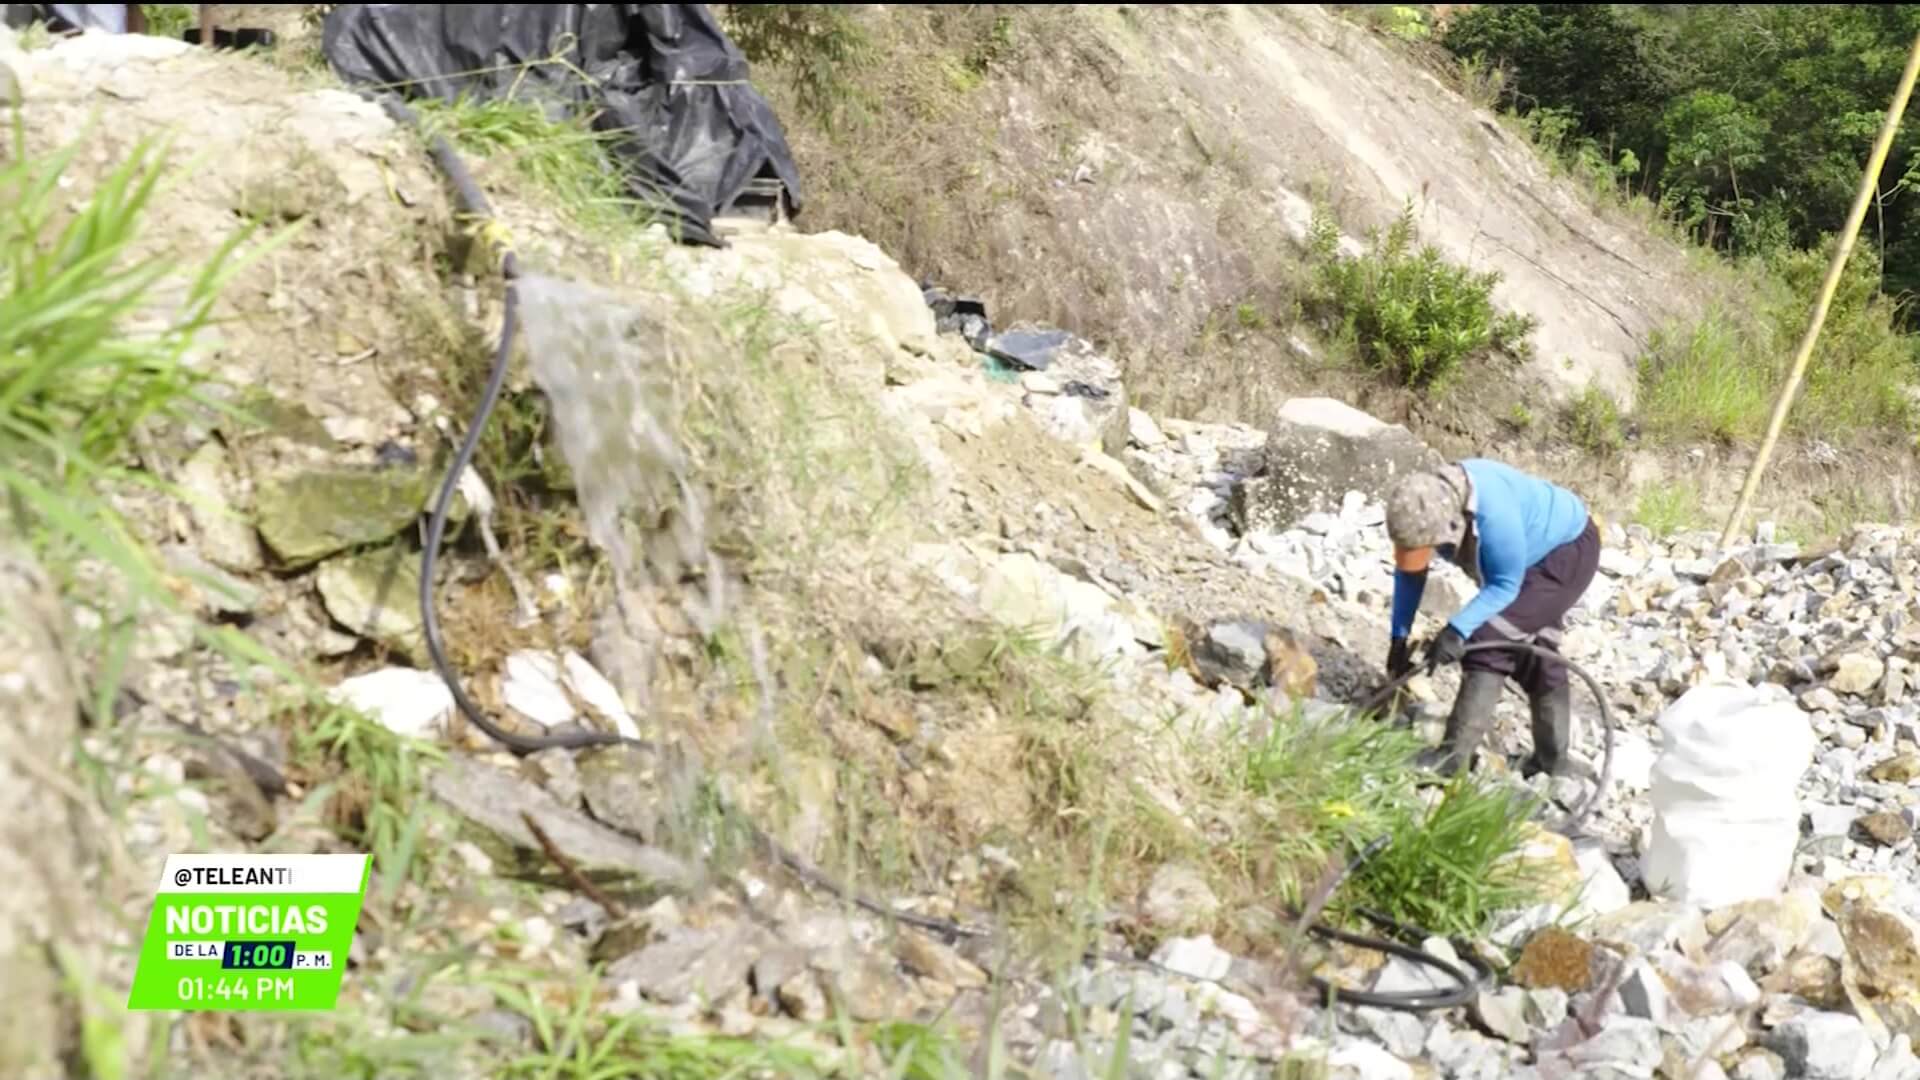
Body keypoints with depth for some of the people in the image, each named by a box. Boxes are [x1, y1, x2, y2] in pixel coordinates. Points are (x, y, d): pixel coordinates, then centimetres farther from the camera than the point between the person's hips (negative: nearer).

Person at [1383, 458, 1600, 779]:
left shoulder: (1494, 514, -42)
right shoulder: (1424, 507, -20)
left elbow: (1505, 585, -31)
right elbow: (1409, 573, -7)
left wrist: (1458, 629, -40)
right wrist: (1399, 638, -11)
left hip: (1569, 550, -9)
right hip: (1540, 552, 9)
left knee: (1491, 641, -19)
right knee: (1535, 654, 16)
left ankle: (1455, 755, -21)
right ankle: (1552, 758, 31)